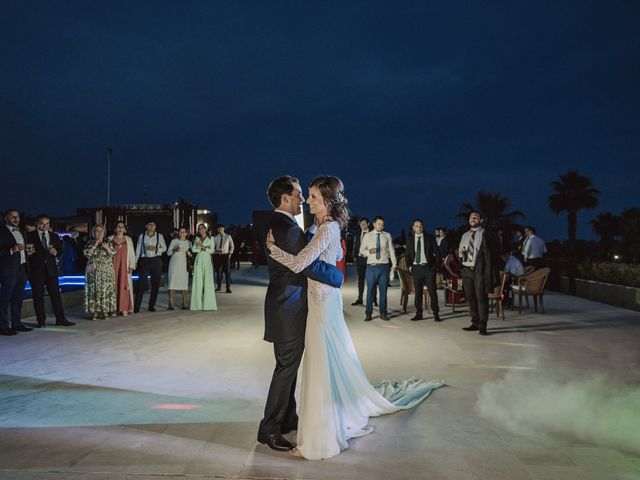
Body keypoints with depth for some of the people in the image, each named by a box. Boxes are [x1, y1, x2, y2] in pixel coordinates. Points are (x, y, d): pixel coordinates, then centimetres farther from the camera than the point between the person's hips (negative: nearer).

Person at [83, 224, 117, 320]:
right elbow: (87, 254, -10)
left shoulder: (108, 242, 9)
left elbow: (113, 254, 1)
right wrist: (95, 245, -13)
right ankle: (94, 312, 3)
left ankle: (105, 311, 6)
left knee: (106, 290, -1)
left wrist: (107, 247, -14)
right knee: (94, 290, -3)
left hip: (107, 271, 1)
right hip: (94, 271, -1)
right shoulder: (90, 243, 5)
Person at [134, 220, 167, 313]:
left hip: (156, 260, 1)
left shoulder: (159, 236, 5)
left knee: (155, 284, 4)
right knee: (141, 283, -7)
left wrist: (156, 249, -12)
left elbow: (164, 248, 6)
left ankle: (151, 305, 14)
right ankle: (136, 306, -4)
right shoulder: (141, 236, 6)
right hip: (144, 260, -1)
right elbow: (138, 249, 8)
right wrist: (135, 261, 2)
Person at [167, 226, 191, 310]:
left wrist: (189, 254, -5)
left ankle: (185, 304, -1)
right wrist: (175, 250, -13)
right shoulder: (174, 241, 8)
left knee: (185, 283, -5)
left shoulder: (188, 242, 12)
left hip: (184, 264, 1)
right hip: (174, 263, -1)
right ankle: (171, 304, -3)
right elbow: (168, 252, 5)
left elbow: (191, 255, 17)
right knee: (172, 282, -6)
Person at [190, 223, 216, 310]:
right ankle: (198, 304, 0)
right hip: (198, 261, 2)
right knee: (198, 281, -2)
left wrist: (202, 246, -7)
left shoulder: (210, 239, 8)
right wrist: (203, 248, -7)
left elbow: (211, 250, -2)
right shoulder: (197, 239, 15)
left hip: (207, 261, -2)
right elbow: (193, 249, 4)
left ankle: (208, 304, -4)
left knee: (208, 281, -6)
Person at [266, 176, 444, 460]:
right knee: (334, 360, 20)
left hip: (322, 303, -10)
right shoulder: (331, 227, 8)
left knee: (323, 364, -1)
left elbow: (298, 264, -28)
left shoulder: (327, 229, -21)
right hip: (326, 300, 10)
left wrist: (272, 246, -18)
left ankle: (321, 438, 11)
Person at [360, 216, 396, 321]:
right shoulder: (367, 236, 6)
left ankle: (383, 313, 16)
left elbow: (392, 250, 5)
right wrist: (369, 251, -13)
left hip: (384, 266, 1)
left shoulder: (387, 236, 7)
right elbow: (361, 250, 9)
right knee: (370, 290, 0)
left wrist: (394, 264, -4)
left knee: (383, 290, 5)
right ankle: (368, 313, 9)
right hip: (371, 266, -1)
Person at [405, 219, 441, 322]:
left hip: (429, 268, -2)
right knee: (418, 292, 5)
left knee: (432, 291, -4)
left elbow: (437, 252, 4)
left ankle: (436, 314, 4)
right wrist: (409, 266, 3)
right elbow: (407, 255, 16)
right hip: (416, 268, 2)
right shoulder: (410, 240, 10)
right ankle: (418, 314, 12)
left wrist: (436, 265, -2)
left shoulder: (430, 238, 3)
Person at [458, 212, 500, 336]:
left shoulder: (486, 235, -2)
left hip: (479, 270, -6)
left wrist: (489, 273, -13)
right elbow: (460, 250, 25)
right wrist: (460, 253, -1)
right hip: (466, 270, 6)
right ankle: (475, 323, 18)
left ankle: (482, 326, -2)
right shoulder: (465, 235, 17)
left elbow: (489, 254, -6)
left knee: (481, 297, -6)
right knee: (470, 297, 8)